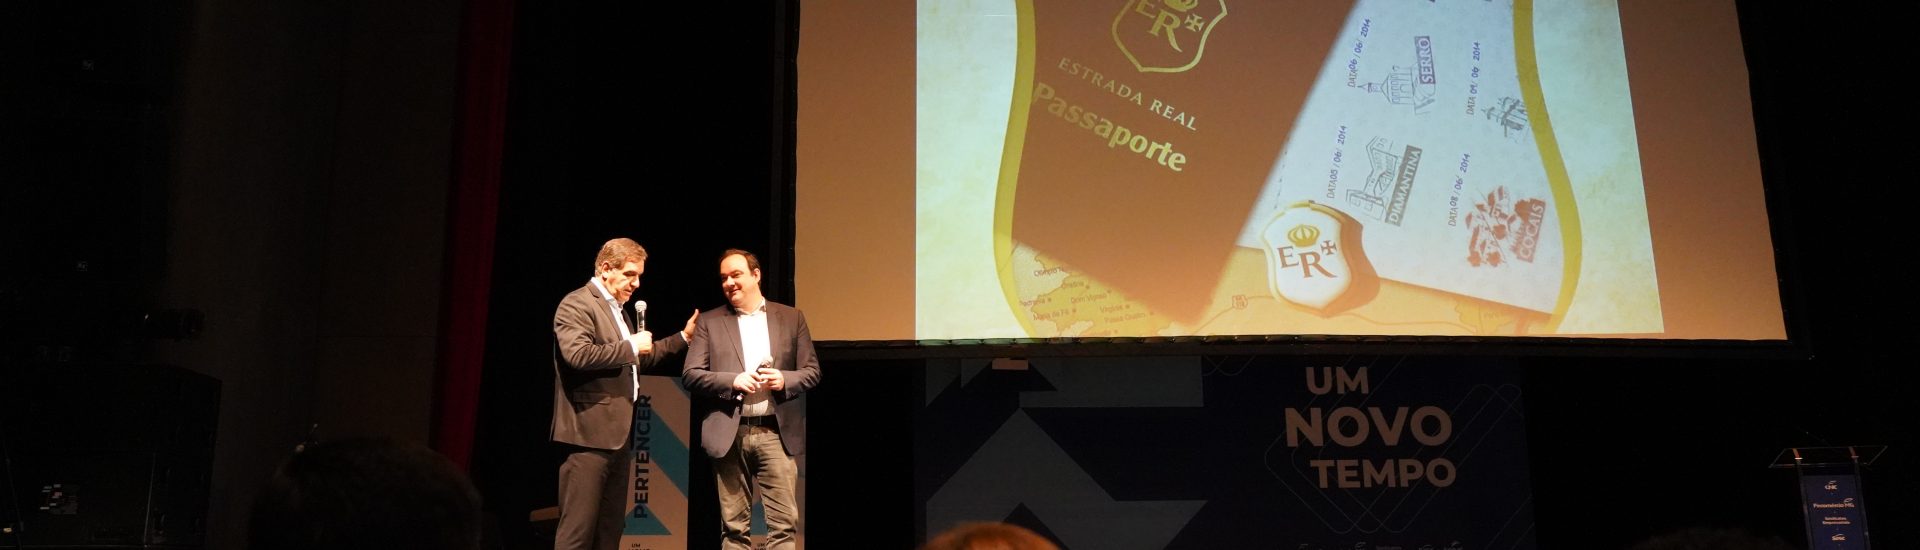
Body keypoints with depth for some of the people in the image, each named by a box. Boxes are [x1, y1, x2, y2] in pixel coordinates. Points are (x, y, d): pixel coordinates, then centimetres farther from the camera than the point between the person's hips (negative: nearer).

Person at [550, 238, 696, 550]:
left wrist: (683, 337, 25)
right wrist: (631, 346, -17)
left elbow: (637, 360, 29)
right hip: (589, 431, -10)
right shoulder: (577, 304, -10)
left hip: (617, 433, 10)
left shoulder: (617, 309, 20)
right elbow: (578, 355, -26)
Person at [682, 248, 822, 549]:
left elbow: (812, 371, 8)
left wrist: (784, 380, -12)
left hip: (776, 432, 0)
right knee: (733, 526, 6)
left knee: (784, 522, -4)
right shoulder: (710, 321, 7)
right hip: (729, 434, 0)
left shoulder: (792, 318, 9)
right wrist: (733, 381, -14)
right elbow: (690, 375, 1)